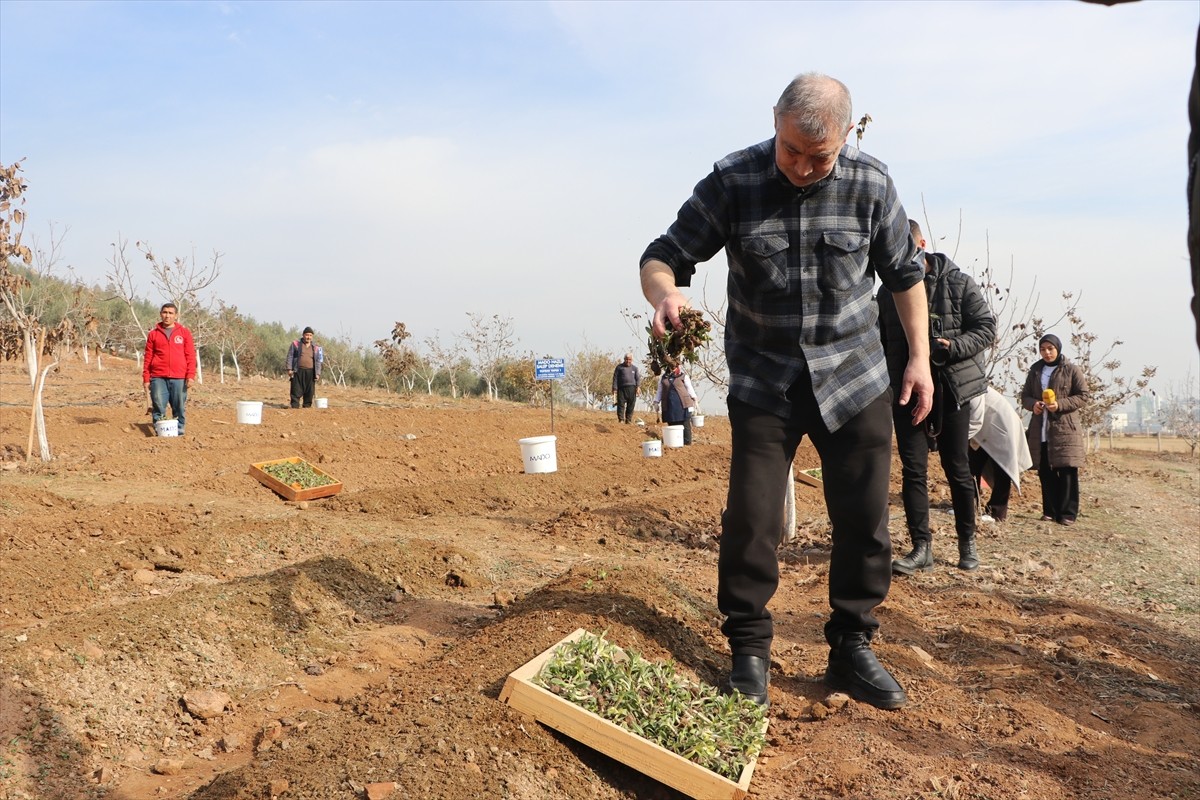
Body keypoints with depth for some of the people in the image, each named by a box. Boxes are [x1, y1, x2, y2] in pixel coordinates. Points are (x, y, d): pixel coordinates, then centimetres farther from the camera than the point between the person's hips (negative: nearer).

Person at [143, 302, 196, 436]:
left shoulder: (184, 332, 8)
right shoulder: (153, 334, 10)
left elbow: (190, 356, 5)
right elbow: (148, 357, 10)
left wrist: (191, 375, -5)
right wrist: (146, 378, 4)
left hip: (179, 378, 0)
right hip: (158, 378, 1)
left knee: (179, 408, 1)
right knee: (158, 408, -2)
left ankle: (179, 430, 8)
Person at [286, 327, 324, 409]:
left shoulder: (315, 347, 13)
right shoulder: (296, 344, 7)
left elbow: (318, 361, 14)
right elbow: (290, 356, 5)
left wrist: (318, 373, 5)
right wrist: (289, 369, -4)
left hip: (310, 372, 2)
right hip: (298, 371, -2)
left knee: (309, 392, 2)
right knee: (296, 391, -4)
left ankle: (307, 407, 10)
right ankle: (295, 407, -2)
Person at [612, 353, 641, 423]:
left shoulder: (634, 368, 15)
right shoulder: (619, 367, 8)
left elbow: (638, 378, 12)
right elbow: (615, 378, 5)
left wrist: (638, 387, -4)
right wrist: (615, 388, -3)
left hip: (631, 388, 2)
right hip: (621, 388, -2)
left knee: (631, 405, 1)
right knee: (621, 404, -6)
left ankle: (628, 420, 8)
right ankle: (621, 419, -2)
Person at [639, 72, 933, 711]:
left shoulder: (871, 184, -5)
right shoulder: (731, 182, -10)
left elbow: (904, 274, 8)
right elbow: (663, 256, -7)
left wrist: (919, 357, 4)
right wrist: (665, 295, -30)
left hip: (854, 378, 2)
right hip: (763, 384, -1)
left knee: (864, 521, 4)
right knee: (750, 521, -5)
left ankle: (851, 651, 22)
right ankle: (748, 652, 15)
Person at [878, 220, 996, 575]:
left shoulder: (958, 283, -3)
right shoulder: (888, 291, 9)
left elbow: (986, 327, -3)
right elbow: (882, 343, 17)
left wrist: (953, 347, -21)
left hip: (952, 389, -3)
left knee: (957, 468, 6)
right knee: (913, 469, -2)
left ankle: (967, 542, 22)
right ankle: (921, 547, 2)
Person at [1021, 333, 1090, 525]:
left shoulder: (1071, 370, 1)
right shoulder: (1035, 371, 14)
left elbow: (1084, 396, -1)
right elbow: (1025, 396, 17)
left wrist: (1060, 404, -14)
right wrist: (1032, 404, -6)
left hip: (1065, 429, -4)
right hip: (1040, 430, 4)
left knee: (1067, 472, -4)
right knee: (1045, 473, 5)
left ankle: (1068, 513, 1)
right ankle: (1050, 511, 13)